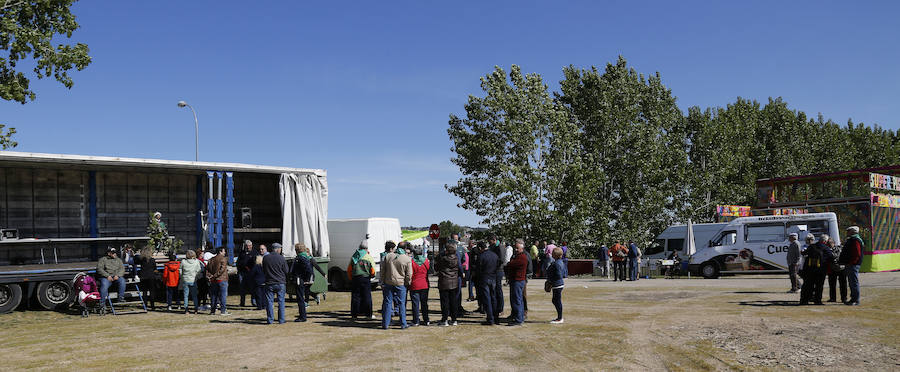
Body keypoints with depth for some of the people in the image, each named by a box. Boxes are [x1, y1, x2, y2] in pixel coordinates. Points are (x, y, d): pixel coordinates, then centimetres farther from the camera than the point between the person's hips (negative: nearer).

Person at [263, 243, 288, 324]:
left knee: (269, 301, 6)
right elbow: (286, 271, -2)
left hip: (269, 283, 2)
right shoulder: (281, 258, -8)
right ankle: (281, 320, 6)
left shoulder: (265, 258, -1)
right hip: (280, 283, -1)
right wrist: (286, 280, 14)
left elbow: (263, 270, 11)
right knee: (281, 301, 6)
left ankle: (270, 320, 5)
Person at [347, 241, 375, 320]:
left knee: (355, 296, 7)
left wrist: (351, 279, 17)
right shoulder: (369, 257, -4)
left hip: (355, 279, 3)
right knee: (367, 297, 4)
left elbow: (349, 270, 9)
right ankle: (368, 314, 6)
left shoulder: (353, 257, 8)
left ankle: (354, 314, 9)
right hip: (365, 278, -3)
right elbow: (373, 271, -6)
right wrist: (371, 276, 15)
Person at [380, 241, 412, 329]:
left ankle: (385, 324, 10)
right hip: (401, 284, -2)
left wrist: (382, 282, 11)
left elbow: (382, 271, 5)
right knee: (402, 304, 7)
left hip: (388, 283, 2)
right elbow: (409, 275, -7)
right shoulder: (407, 259, -8)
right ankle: (403, 324, 11)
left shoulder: (387, 256, 2)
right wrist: (407, 283, 9)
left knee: (387, 303, 8)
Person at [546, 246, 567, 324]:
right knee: (555, 301, 18)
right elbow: (565, 273, 18)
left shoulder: (556, 264, -20)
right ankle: (559, 318, 25)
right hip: (558, 285, 11)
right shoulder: (560, 262, 12)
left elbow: (558, 276, -25)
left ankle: (559, 319, 4)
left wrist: (551, 282, -16)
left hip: (557, 285, -11)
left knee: (557, 301, -3)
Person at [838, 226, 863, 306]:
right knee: (851, 282, 14)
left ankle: (856, 300, -5)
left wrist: (850, 263, -22)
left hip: (853, 265, -11)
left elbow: (857, 254, -22)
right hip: (850, 265, 11)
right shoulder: (850, 240, 19)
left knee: (854, 282, -7)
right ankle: (853, 299, 20)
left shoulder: (855, 240, -14)